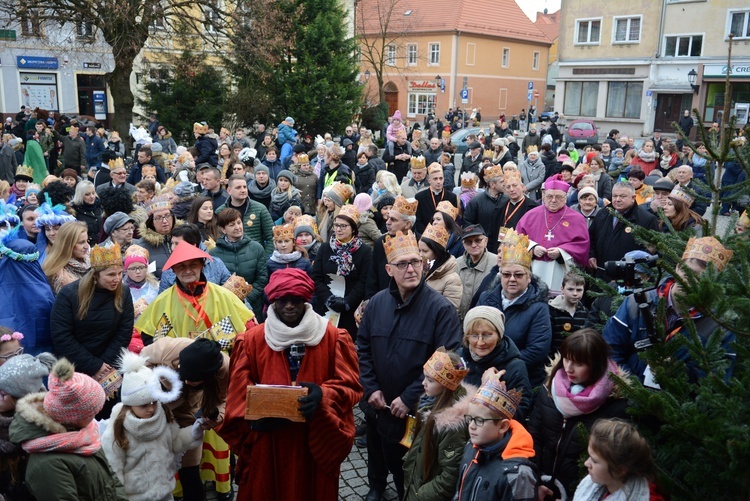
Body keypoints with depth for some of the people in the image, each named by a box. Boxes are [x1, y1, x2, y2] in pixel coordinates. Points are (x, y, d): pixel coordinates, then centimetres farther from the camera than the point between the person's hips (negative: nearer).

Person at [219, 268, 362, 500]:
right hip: (267, 443, 1)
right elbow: (239, 393, -2)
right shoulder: (251, 340, -2)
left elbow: (351, 385, -8)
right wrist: (257, 414, -22)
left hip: (317, 441, 0)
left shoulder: (333, 337, -5)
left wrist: (323, 395, -27)